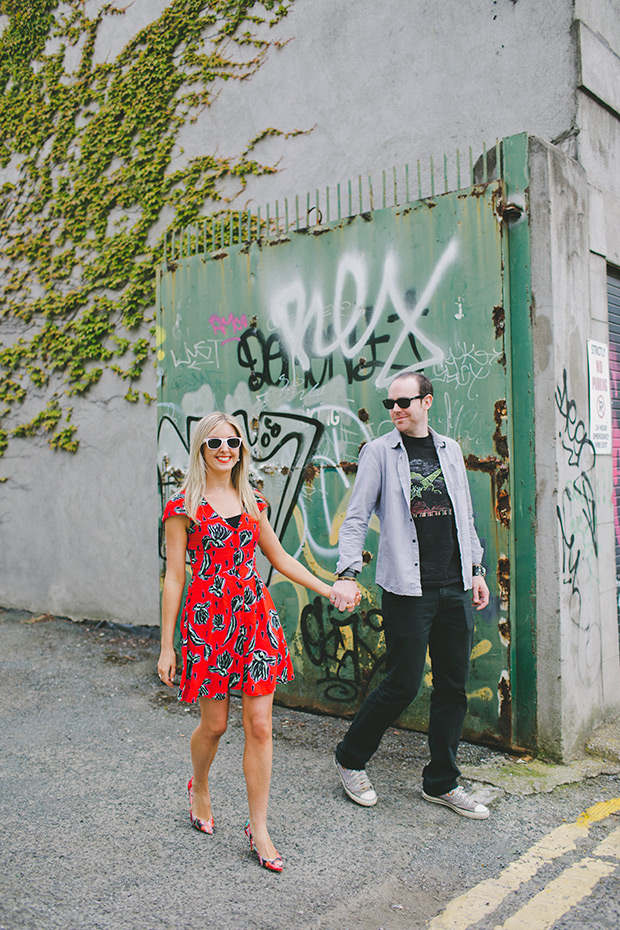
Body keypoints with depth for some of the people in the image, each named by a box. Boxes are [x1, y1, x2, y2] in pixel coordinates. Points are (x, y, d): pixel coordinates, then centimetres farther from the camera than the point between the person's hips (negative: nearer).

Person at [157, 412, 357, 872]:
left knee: (260, 726, 3)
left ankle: (259, 828, 16)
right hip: (207, 619, -3)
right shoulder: (184, 506, -3)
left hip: (255, 616, 4)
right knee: (214, 724, 9)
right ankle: (199, 788, 42)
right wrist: (166, 645, -4)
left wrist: (328, 589, 11)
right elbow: (174, 576, -4)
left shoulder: (252, 501, 9)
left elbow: (280, 558, 17)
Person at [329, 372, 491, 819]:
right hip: (407, 589, -5)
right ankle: (350, 760, 21)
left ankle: (442, 782, 24)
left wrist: (476, 569, 15)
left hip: (455, 587, 5)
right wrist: (347, 573, -15)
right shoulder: (379, 452, -1)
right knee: (402, 685, -2)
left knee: (454, 687, 9)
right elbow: (356, 518, -4)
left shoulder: (450, 450, 13)